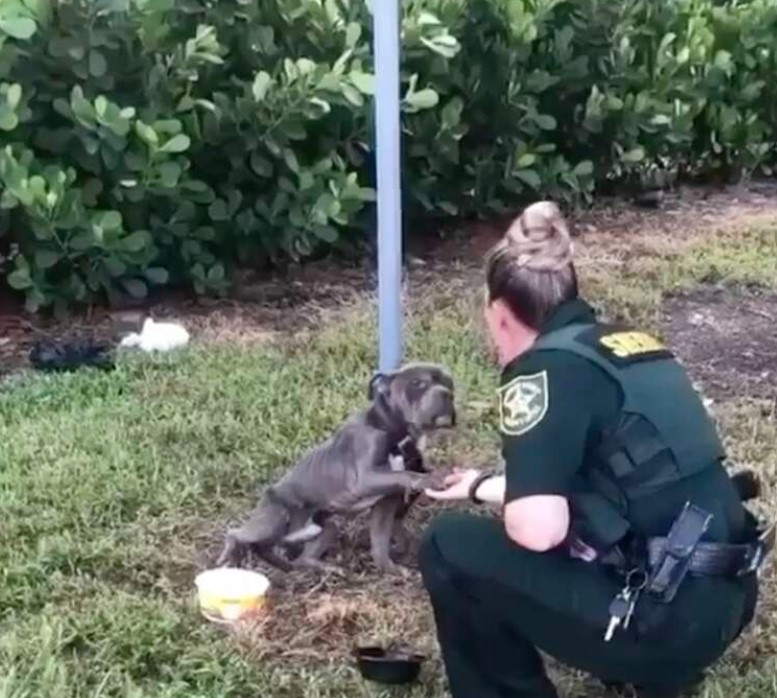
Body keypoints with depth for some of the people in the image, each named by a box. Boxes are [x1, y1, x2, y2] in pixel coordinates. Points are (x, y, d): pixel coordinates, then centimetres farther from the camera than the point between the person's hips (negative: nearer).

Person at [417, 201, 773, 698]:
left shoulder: (546, 369, -13)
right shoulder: (629, 344, 12)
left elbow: (537, 527, -22)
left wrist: (499, 503, 0)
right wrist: (483, 486, 38)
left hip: (664, 619, -8)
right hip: (721, 600, 9)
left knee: (451, 547, 1)